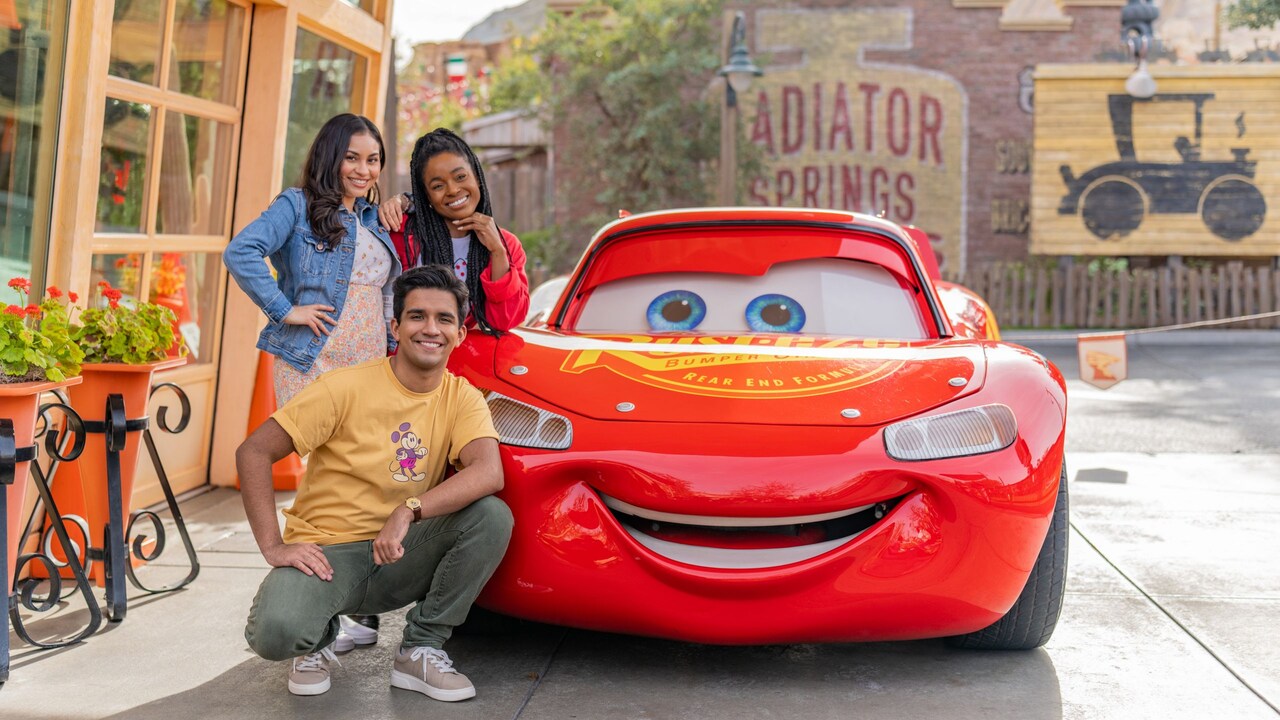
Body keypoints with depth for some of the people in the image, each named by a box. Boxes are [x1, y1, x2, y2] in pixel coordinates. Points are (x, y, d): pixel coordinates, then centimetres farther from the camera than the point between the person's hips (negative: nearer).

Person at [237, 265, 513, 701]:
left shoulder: (463, 398, -2)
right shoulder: (347, 387, -12)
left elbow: (489, 472, -21)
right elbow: (254, 453, -10)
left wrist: (409, 511, -34)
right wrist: (273, 547, -18)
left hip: (398, 558, 3)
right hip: (325, 552, -3)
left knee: (493, 516, -23)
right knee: (275, 632, -34)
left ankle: (421, 649, -6)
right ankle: (318, 640, 7)